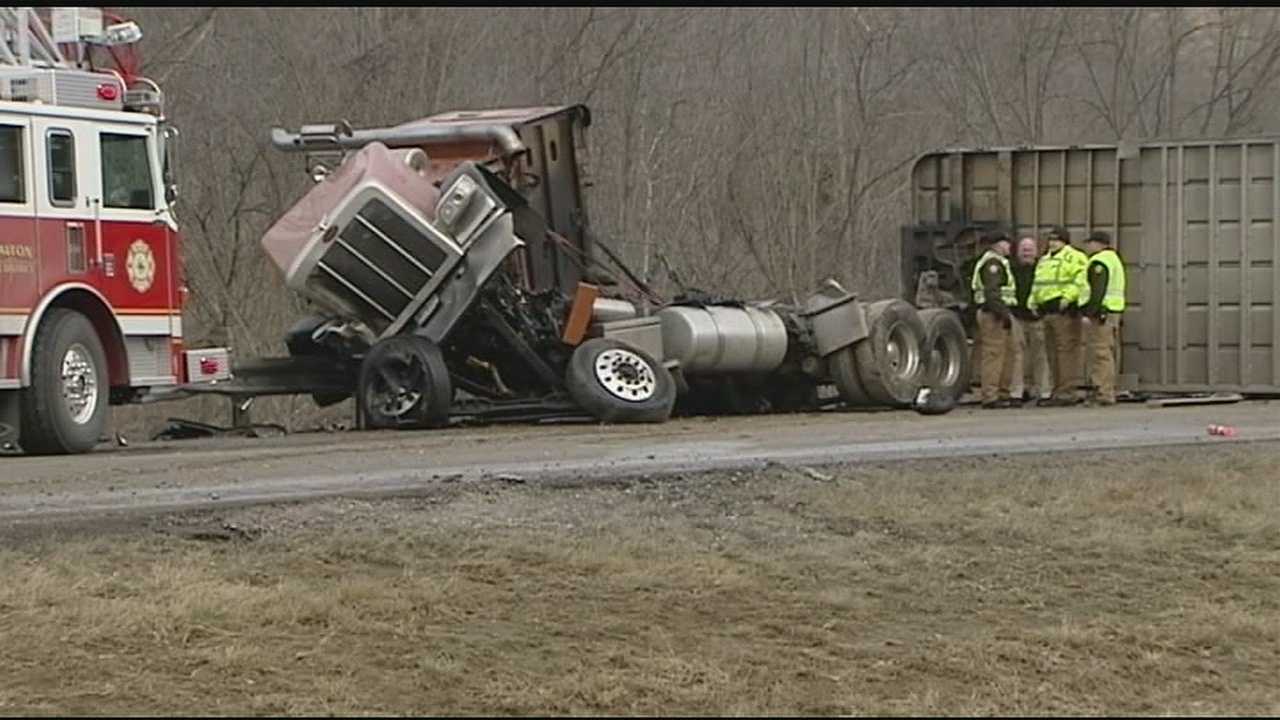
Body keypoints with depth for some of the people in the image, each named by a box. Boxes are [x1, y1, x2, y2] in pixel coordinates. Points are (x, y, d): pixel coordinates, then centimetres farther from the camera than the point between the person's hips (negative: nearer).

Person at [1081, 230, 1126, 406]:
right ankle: (1107, 393, 17)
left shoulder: (1099, 262, -11)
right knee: (1107, 354, 13)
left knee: (1101, 354, -10)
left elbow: (1097, 291, -20)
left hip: (1101, 312, -11)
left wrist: (1089, 313, -22)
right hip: (1114, 312, 11)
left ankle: (1104, 394, -12)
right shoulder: (1114, 259, 23)